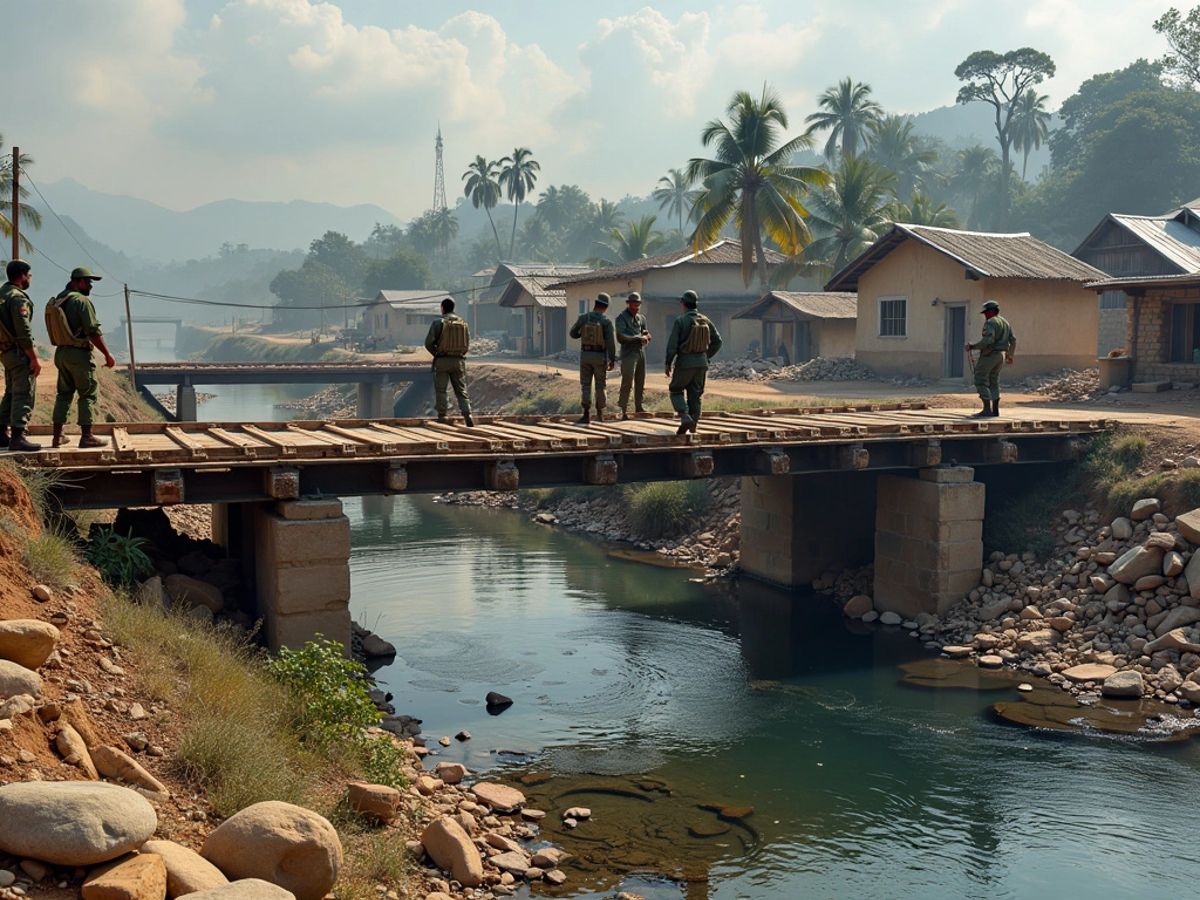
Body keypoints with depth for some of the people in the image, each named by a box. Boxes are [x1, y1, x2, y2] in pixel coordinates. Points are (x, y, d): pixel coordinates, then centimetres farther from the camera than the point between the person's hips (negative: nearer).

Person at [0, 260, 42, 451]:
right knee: (24, 395, -7)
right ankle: (18, 437, -10)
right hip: (20, 352, -10)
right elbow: (24, 332, -21)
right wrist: (34, 358, -18)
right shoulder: (18, 297, -15)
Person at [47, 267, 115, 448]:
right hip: (79, 353, -8)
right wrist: (107, 354, -14)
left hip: (61, 352, 8)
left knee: (64, 393, 14)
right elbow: (93, 332, -18)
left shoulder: (56, 301, 11)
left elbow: (57, 332, 14)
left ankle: (58, 436, 16)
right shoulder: (82, 300, -14)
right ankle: (87, 436, -2)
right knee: (88, 394, -1)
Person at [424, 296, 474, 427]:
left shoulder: (438, 323, -6)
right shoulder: (463, 322, 5)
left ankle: (442, 416, 3)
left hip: (442, 361, -3)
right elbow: (467, 344, 8)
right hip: (459, 361, 3)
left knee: (440, 390, 5)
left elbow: (429, 343, -7)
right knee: (461, 390, 6)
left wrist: (437, 353, 9)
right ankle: (467, 415, -7)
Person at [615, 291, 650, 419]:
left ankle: (638, 407, 20)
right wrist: (638, 338, -16)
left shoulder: (641, 317, 13)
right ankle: (624, 410, -11)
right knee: (627, 382, -12)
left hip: (641, 352, 7)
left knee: (640, 382, 11)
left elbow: (647, 335, 17)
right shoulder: (621, 318, -7)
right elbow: (620, 338, -17)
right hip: (629, 353, -7)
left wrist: (645, 336, -8)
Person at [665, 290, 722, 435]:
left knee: (676, 391, 11)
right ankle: (693, 428, 10)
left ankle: (685, 418, -10)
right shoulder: (705, 320, 4)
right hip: (701, 363, 5)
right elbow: (717, 341, 7)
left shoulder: (680, 321, -12)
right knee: (695, 396, 11)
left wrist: (668, 364, -4)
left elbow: (672, 345, -13)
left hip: (684, 363, -5)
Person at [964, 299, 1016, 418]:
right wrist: (1010, 355, 28)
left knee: (981, 381, -6)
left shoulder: (990, 323, -15)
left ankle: (987, 409, -12)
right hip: (1000, 355, 9)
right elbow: (1013, 340, 17)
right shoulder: (1005, 323, 14)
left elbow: (987, 341, -26)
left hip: (989, 355, -9)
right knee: (993, 382, 14)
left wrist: (972, 346, -17)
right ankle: (995, 410, 13)